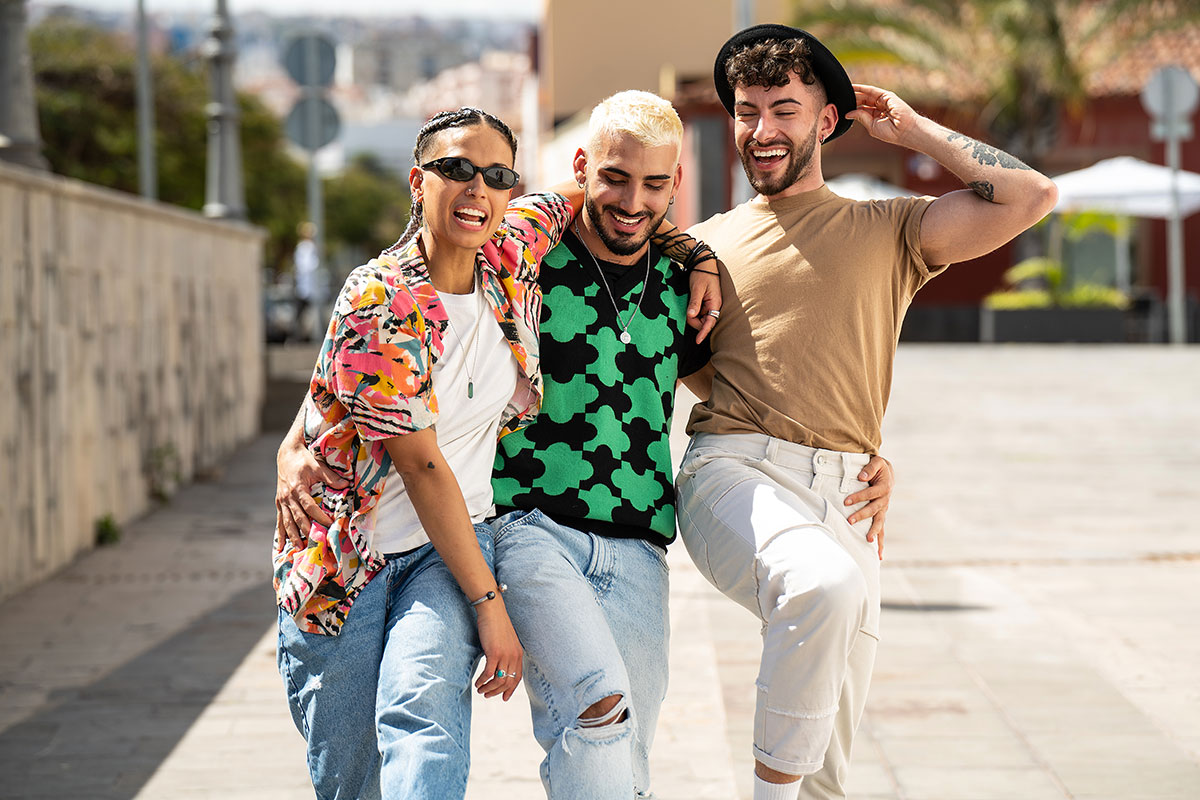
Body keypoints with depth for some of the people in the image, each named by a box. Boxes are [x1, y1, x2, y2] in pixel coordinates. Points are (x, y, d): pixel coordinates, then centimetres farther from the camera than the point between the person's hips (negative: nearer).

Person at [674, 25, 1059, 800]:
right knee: (826, 584, -37)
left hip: (843, 502, 2)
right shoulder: (707, 243, 16)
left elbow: (1032, 196, 3)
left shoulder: (887, 231, 14)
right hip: (736, 474, -2)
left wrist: (911, 127, 10)